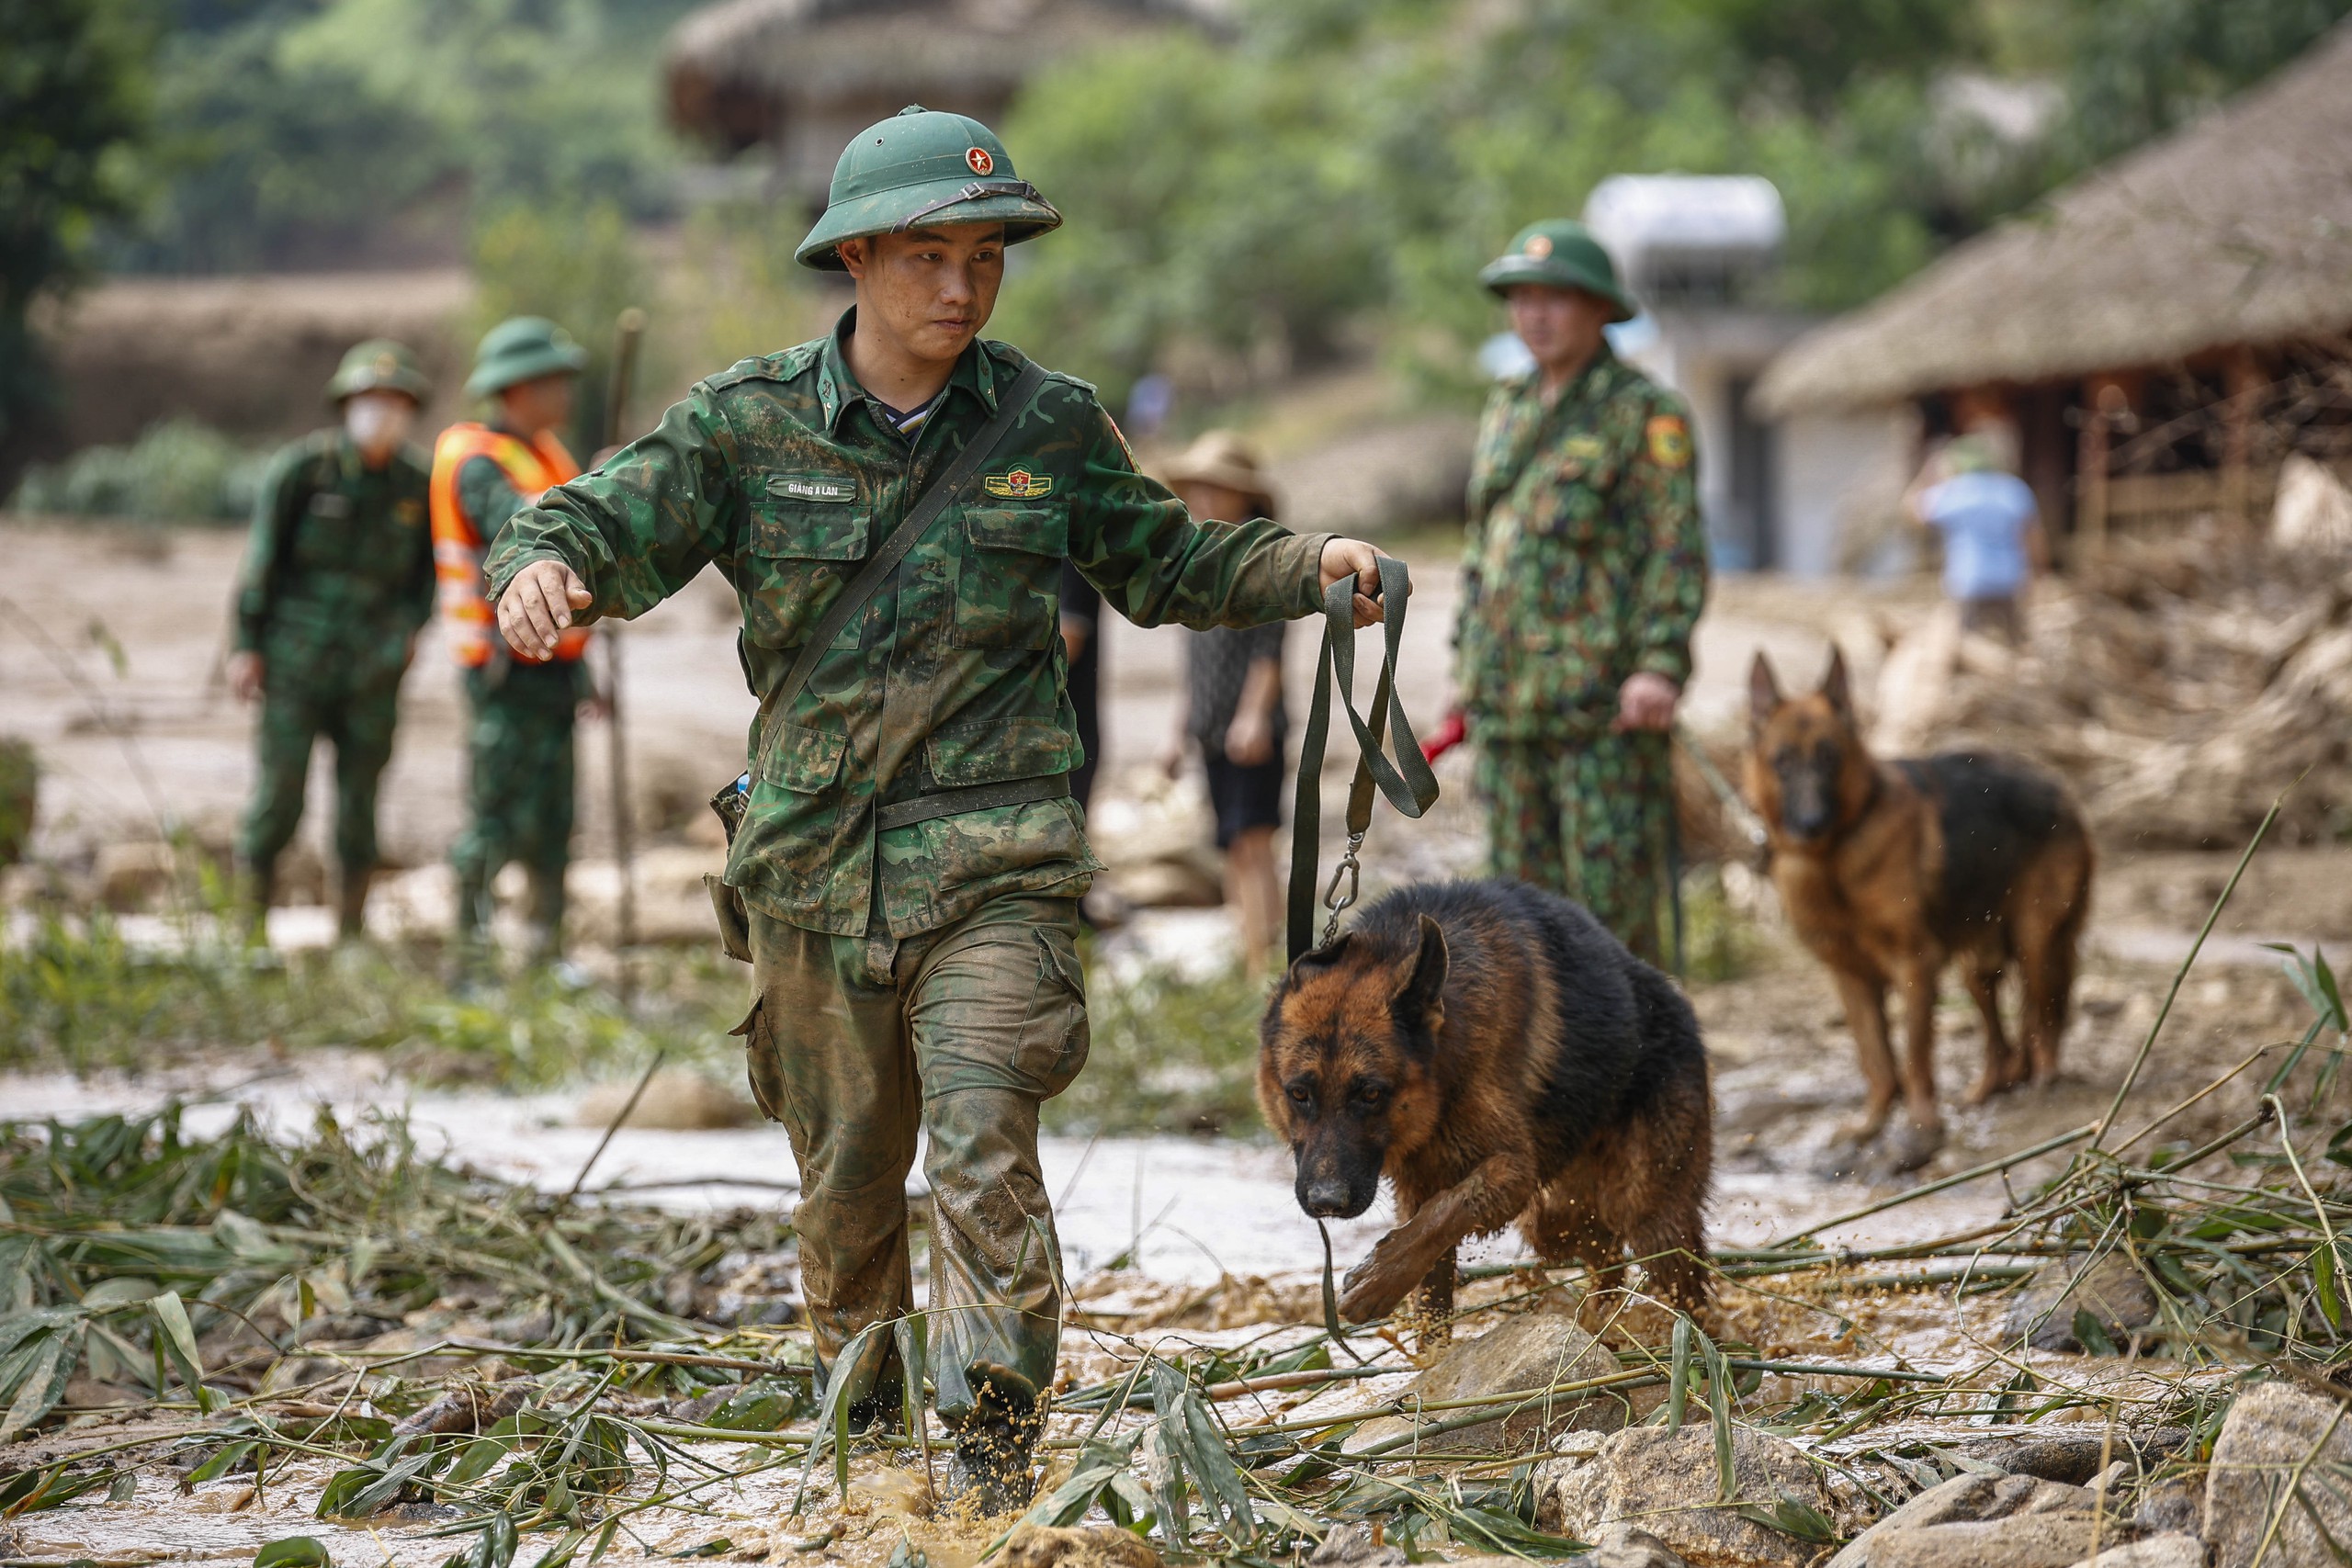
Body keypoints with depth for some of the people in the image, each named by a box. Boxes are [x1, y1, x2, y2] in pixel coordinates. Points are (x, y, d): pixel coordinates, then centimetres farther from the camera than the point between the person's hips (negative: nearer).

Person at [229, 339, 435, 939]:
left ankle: (351, 933, 12)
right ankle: (250, 926, 3)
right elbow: (262, 557, -1)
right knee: (278, 797, -6)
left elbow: (427, 569, 18)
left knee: (359, 804, 5)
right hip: (296, 661, -3)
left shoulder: (417, 483, 6)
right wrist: (246, 645, -4)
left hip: (373, 667, 3)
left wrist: (411, 627, 2)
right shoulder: (302, 467, -3)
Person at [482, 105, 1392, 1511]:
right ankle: (856, 1381, 40)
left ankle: (996, 1456, -10)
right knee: (846, 1167, 15)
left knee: (984, 1156, -16)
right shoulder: (749, 423, -1)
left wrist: (1307, 568, -2)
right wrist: (541, 565, -28)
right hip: (814, 863, 2)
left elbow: (1169, 566, 14)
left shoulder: (1050, 428, 2)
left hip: (994, 866, -1)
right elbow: (610, 521, -4)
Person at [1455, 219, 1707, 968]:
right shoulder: (1507, 407, 18)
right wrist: (1466, 664, 21)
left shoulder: (1646, 414, -3)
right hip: (1507, 704, 7)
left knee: (1612, 904, -7)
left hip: (1604, 707, -7)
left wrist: (1661, 664, -21)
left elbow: (1677, 547, -10)